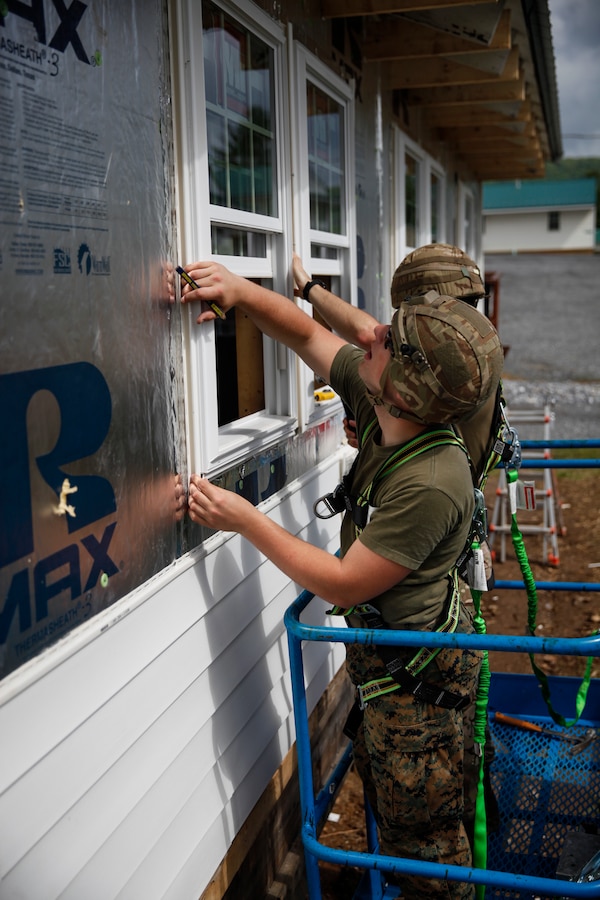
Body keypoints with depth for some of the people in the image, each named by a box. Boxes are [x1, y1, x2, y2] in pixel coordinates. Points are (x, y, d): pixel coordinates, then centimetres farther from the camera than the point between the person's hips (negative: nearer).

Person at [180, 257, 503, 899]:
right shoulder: (378, 404, -12)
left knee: (422, 834, 13)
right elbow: (306, 335, 1)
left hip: (416, 676, -9)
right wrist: (242, 291, -16)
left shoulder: (430, 486, -36)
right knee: (384, 798, 28)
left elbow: (342, 584, -26)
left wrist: (246, 521, -23)